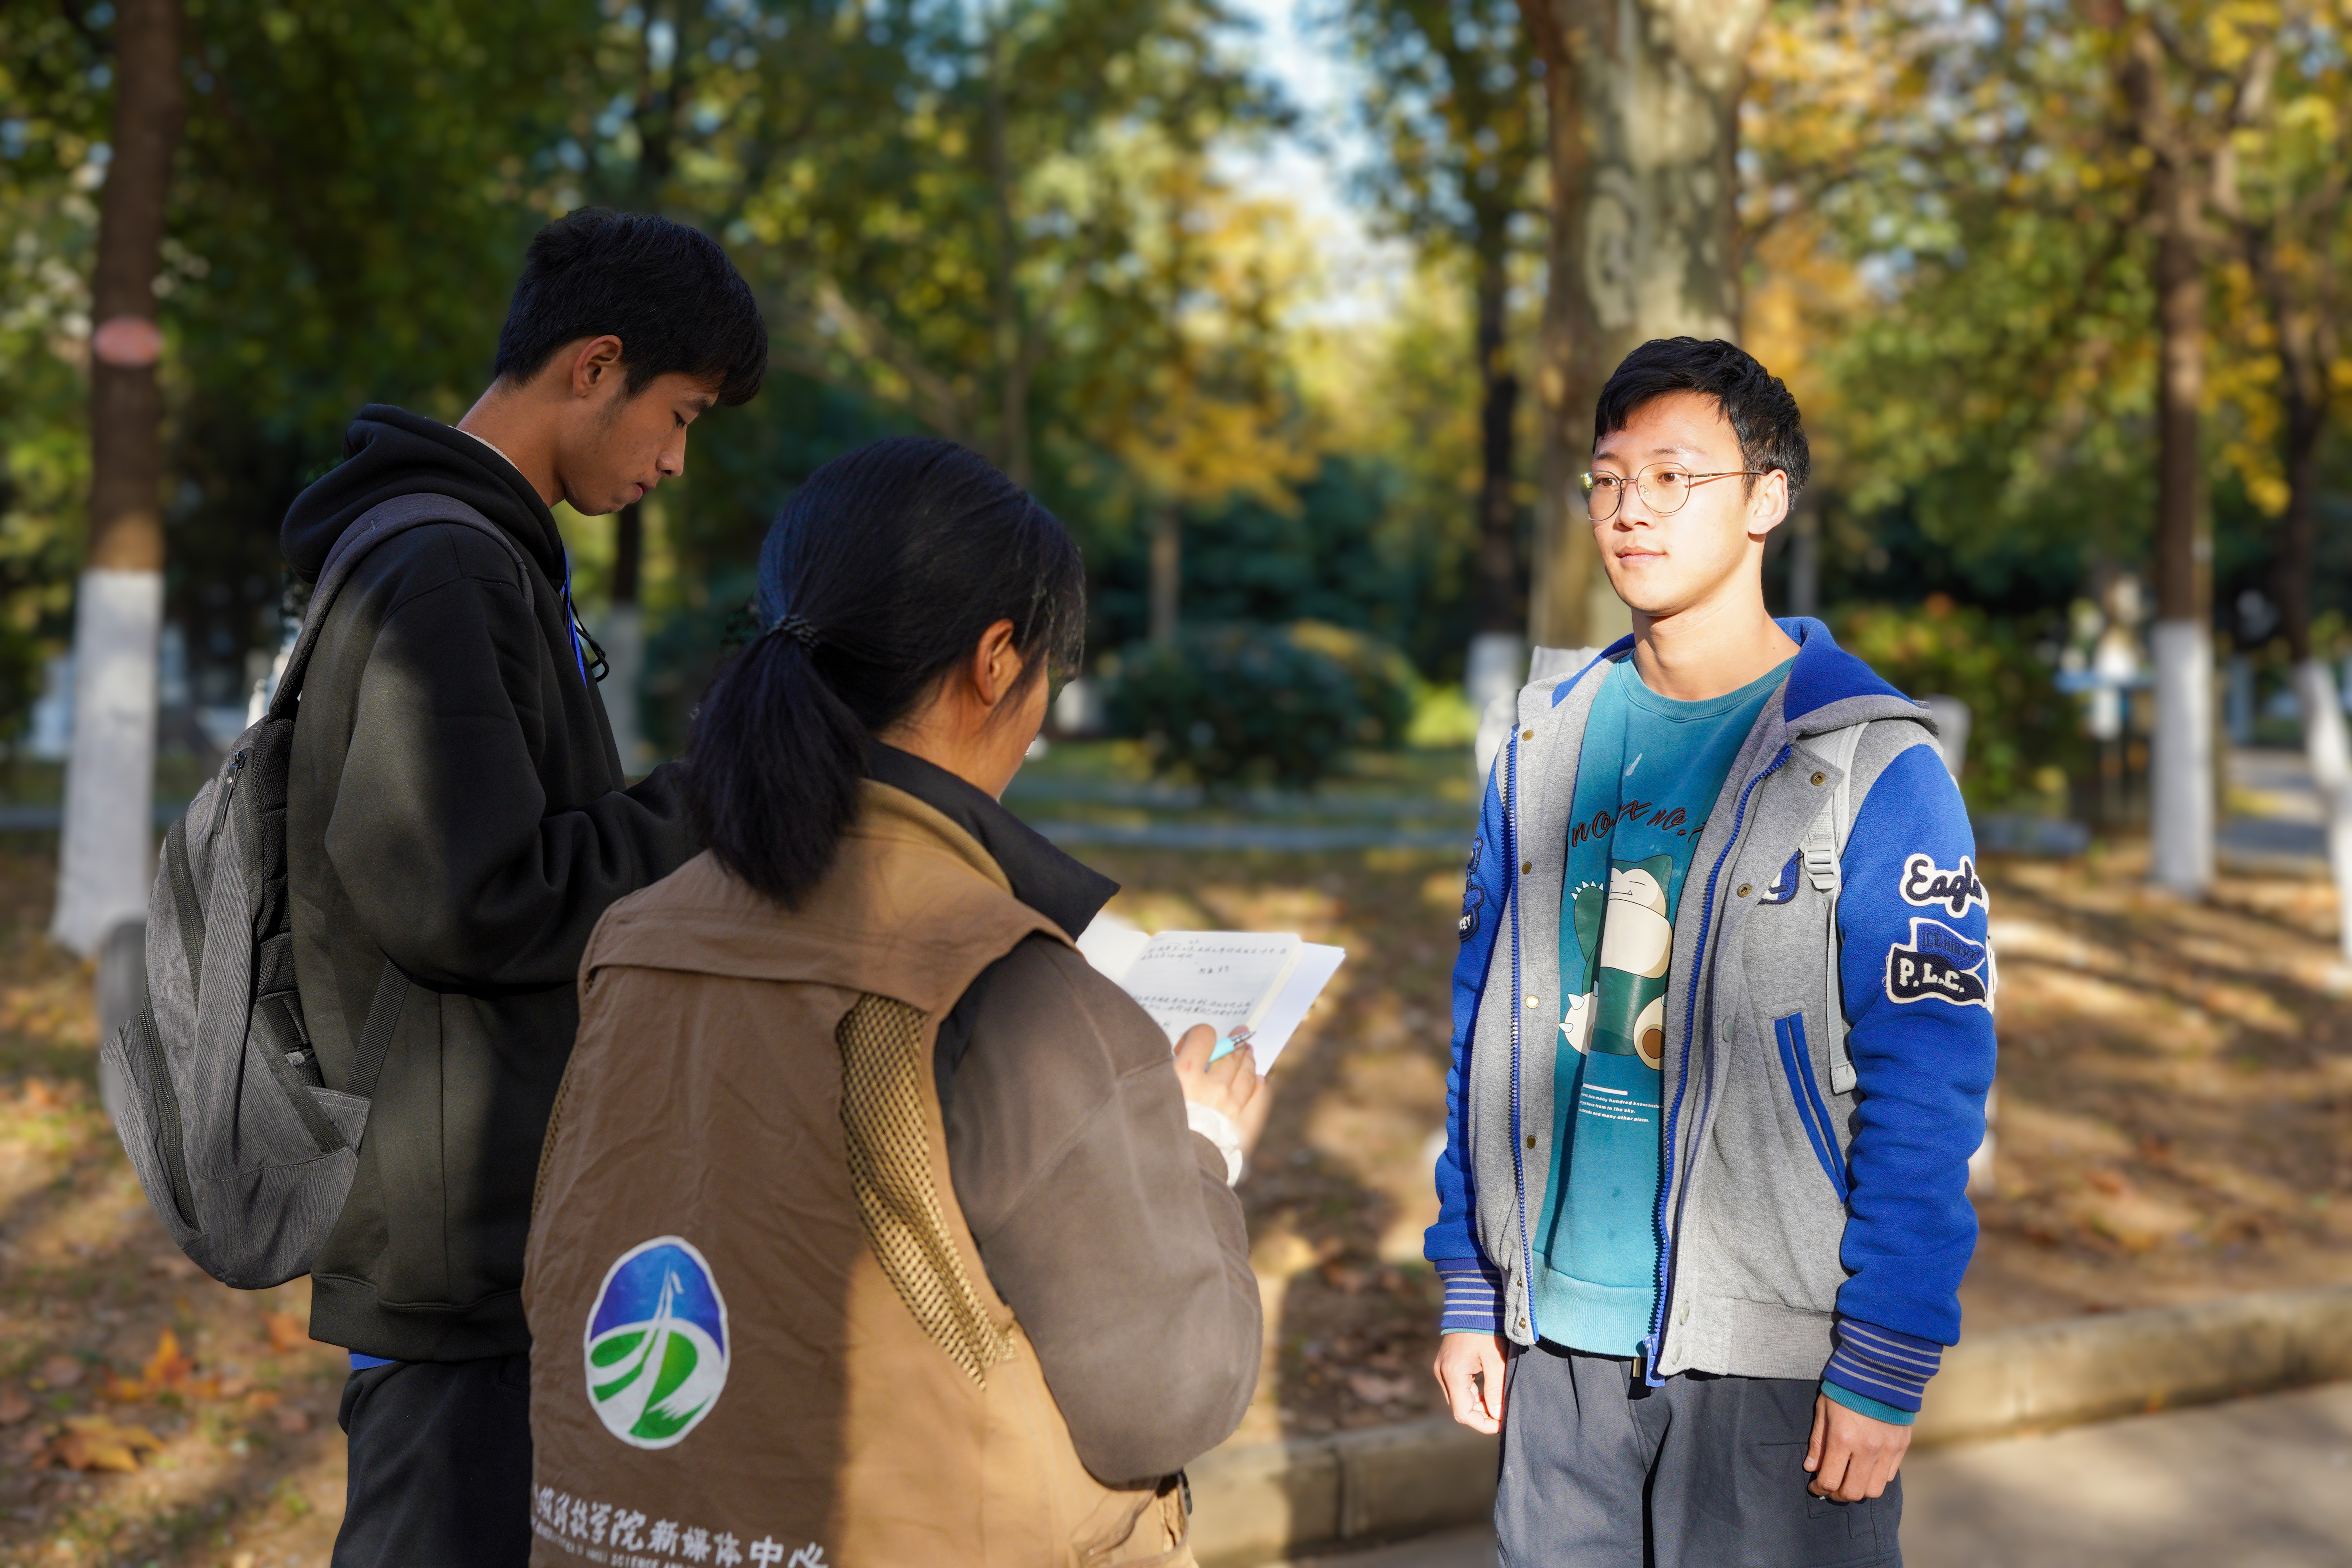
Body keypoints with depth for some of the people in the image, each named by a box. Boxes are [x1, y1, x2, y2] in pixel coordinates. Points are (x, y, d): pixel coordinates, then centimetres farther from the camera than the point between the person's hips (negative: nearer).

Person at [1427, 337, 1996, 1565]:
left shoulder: (1870, 768, -8)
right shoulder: (1546, 740, 7)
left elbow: (1927, 1093, -10)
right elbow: (1485, 1021, 10)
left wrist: (1884, 1369, -12)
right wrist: (1469, 1291, 8)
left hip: (1770, 1366, -4)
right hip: (1555, 1342, 4)